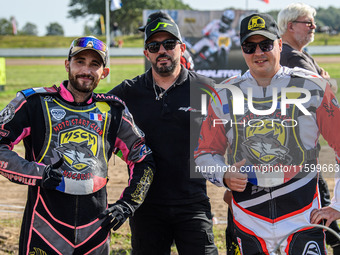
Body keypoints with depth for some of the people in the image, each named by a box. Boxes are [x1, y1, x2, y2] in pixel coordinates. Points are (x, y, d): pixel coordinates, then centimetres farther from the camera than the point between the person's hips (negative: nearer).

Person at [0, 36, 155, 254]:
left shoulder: (113, 111, 12)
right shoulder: (35, 102, 1)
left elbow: (143, 159, 20)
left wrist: (127, 204, 11)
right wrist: (36, 173, -13)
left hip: (95, 223, 3)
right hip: (46, 221, -3)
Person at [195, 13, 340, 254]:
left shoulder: (312, 87, 0)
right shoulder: (226, 94, 5)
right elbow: (206, 151, 12)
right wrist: (224, 176, -9)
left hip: (301, 212, -2)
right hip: (249, 217, 2)